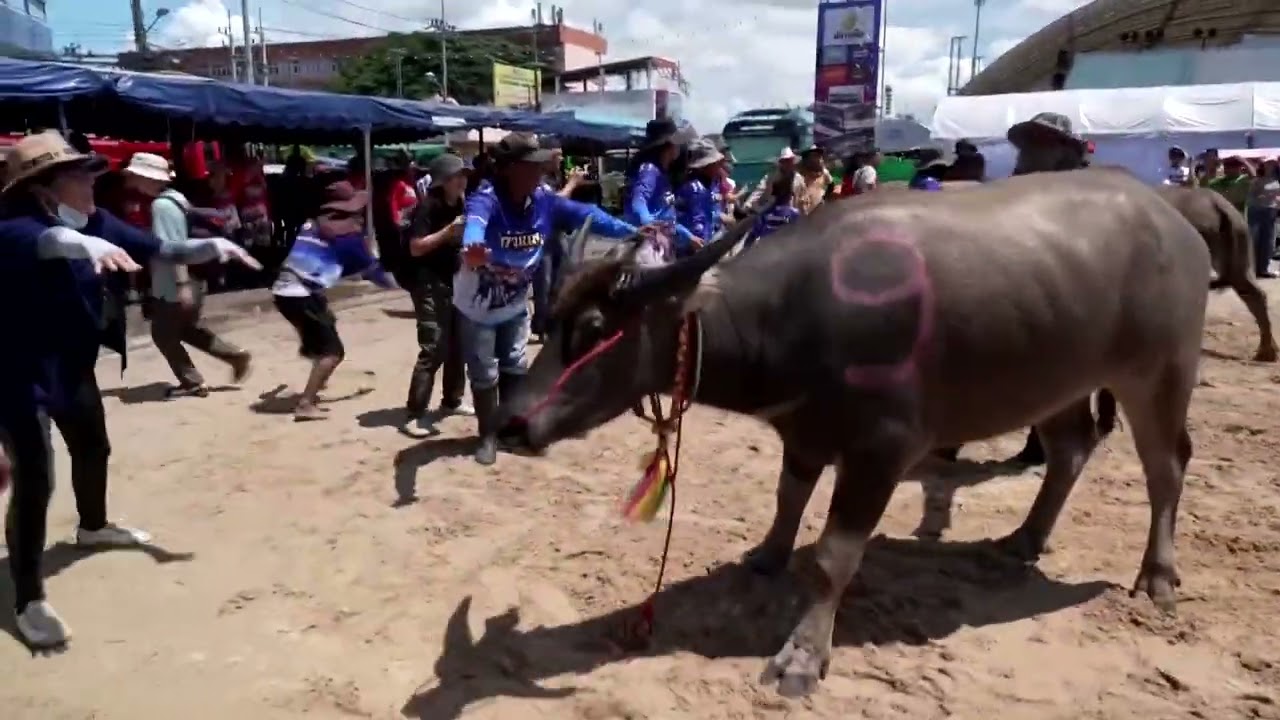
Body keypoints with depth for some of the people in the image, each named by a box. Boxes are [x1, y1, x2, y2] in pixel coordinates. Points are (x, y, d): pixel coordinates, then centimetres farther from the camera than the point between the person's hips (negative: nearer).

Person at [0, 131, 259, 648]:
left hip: (73, 365, 8)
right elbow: (45, 240, -50)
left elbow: (162, 250, -3)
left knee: (93, 449, 25)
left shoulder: (93, 222, -5)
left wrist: (213, 246, -20)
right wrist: (80, 242, -71)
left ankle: (93, 527, 54)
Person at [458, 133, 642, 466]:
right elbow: (475, 223, -52)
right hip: (476, 306, -5)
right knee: (484, 374, 5)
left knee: (514, 368, 18)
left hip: (515, 305, 5)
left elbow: (586, 214, -15)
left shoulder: (544, 201, -14)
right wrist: (472, 248, -76)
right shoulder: (486, 198, -31)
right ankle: (488, 436, 24)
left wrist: (632, 231, -26)